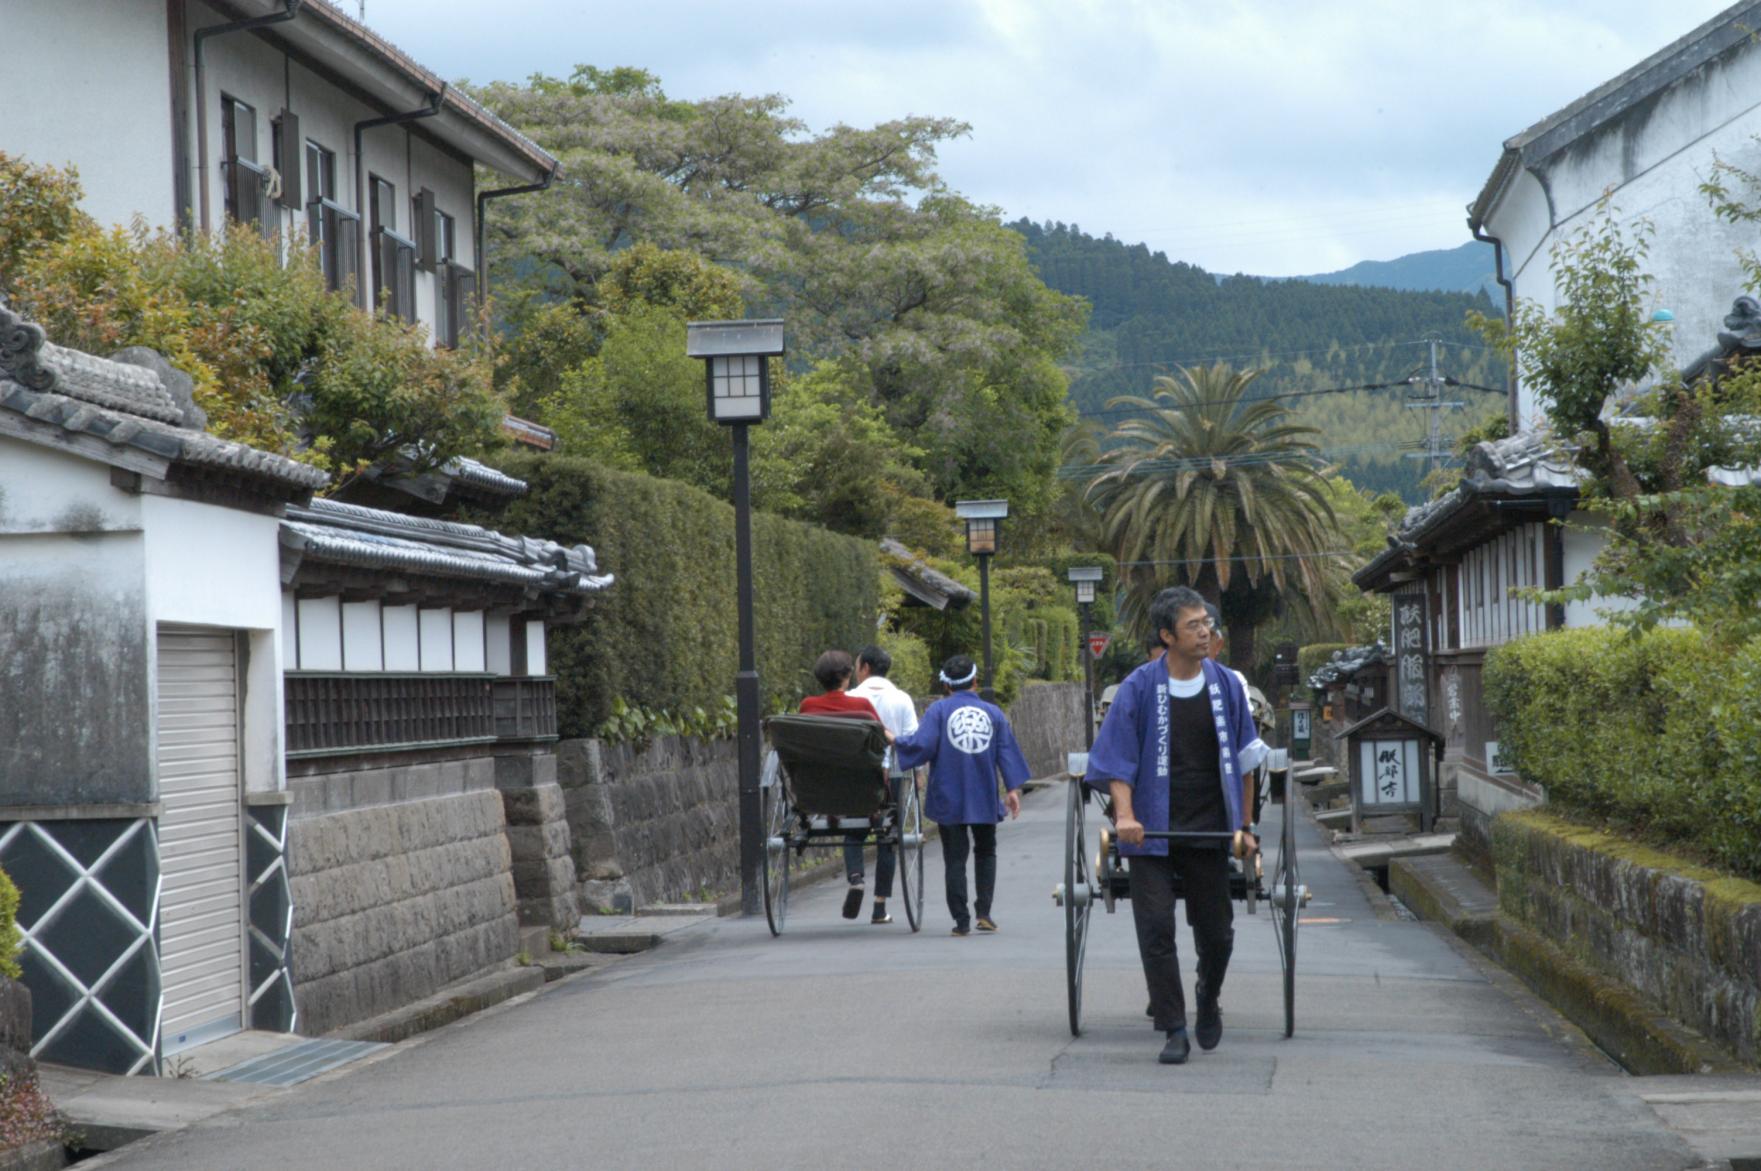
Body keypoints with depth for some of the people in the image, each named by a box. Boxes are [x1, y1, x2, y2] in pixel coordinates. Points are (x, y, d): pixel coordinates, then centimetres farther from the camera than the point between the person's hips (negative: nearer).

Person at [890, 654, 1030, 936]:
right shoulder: (993, 713, 4)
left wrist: (894, 741, 2)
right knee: (985, 853, 18)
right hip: (984, 799, 2)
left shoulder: (939, 710, -5)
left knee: (955, 858, 2)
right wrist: (1013, 789, 6)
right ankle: (984, 913, 8)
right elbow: (1008, 752, 3)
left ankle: (962, 921, -1)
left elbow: (922, 745, -14)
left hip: (949, 799, -2)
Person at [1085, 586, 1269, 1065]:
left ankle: (1208, 996, 39)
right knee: (1156, 931, -7)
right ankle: (1174, 1031, 0)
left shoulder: (1227, 685, 3)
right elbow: (1116, 759, -5)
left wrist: (1244, 826, 7)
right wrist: (1124, 814, -19)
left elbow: (1241, 761, 10)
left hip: (1209, 831, 2)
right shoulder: (1139, 688, -6)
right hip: (1152, 831, -2)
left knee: (1216, 932, 9)